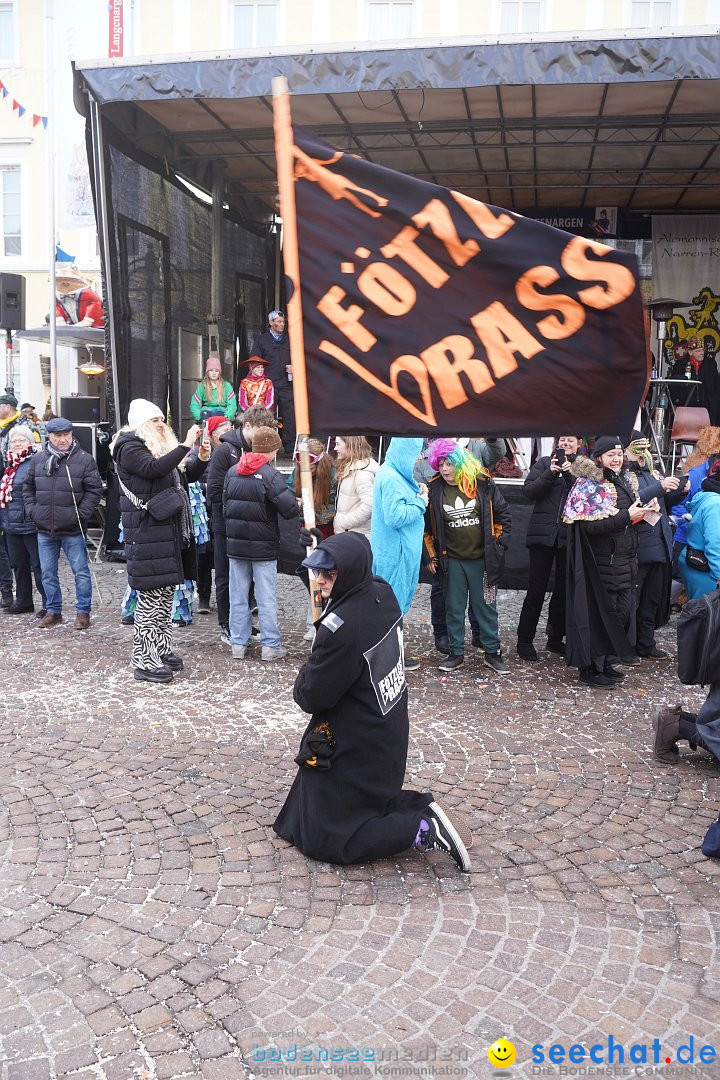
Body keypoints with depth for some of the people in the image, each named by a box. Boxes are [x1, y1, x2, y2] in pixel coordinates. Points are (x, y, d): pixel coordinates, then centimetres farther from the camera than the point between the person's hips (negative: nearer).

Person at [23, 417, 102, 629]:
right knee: (48, 573, 12)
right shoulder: (38, 460, 7)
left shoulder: (84, 459, -4)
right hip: (44, 530, 4)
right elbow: (28, 488, 16)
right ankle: (53, 611, 24)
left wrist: (81, 515, -11)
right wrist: (32, 511, 3)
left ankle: (83, 612, 12)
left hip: (73, 530, -4)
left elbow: (94, 490, -4)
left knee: (81, 572, 1)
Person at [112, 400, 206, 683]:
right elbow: (154, 468, -25)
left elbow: (189, 475, 22)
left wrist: (202, 457, 3)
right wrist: (186, 445, -25)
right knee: (151, 593, -8)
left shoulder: (160, 446, 20)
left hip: (170, 529, 9)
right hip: (147, 531, -9)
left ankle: (161, 650, 22)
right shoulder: (130, 447, -7)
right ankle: (143, 660, -2)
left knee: (165, 590, 12)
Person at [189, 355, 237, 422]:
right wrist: (200, 417, -14)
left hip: (222, 413, -1)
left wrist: (227, 417, -18)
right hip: (206, 412, 1)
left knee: (216, 412, -36)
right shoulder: (202, 386, 13)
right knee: (205, 413, -36)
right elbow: (194, 405, 6)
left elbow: (232, 404, 2)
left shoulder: (226, 385, 12)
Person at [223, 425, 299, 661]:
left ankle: (238, 644, 15)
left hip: (235, 544, 5)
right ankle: (270, 646, 7)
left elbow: (224, 506, 12)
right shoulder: (270, 475, -14)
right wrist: (298, 506, 2)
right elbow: (289, 508, -20)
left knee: (238, 596, 10)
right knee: (266, 598, 2)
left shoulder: (232, 472, 4)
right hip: (263, 547, -5)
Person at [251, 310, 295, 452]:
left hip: (287, 385, 2)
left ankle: (290, 448, 2)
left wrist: (293, 367, 1)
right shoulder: (261, 339, 8)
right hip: (268, 384, -2)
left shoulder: (288, 339, 17)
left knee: (289, 416, -3)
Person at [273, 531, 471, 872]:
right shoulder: (383, 595, -6)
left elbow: (311, 697, -21)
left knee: (321, 838, 6)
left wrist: (304, 677, -2)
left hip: (352, 750, -9)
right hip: (389, 734, 9)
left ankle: (422, 831, -4)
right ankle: (421, 808, 11)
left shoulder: (341, 627, -32)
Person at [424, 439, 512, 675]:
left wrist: (499, 544, -1)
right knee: (454, 608, 10)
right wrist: (432, 556, 4)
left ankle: (492, 652, 20)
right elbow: (427, 525, 5)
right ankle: (456, 653, 22)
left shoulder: (483, 483, -6)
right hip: (451, 560, 1)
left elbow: (502, 514, 3)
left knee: (486, 606, 8)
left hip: (482, 558, -1)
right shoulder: (434, 489, -3)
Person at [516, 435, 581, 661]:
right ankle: (524, 640, 10)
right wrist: (550, 473, -14)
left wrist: (570, 474, -15)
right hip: (543, 533, -2)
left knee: (564, 589, 9)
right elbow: (528, 491, -3)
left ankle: (556, 638, 23)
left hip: (569, 537, 2)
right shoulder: (544, 463, 6)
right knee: (536, 589, 1)